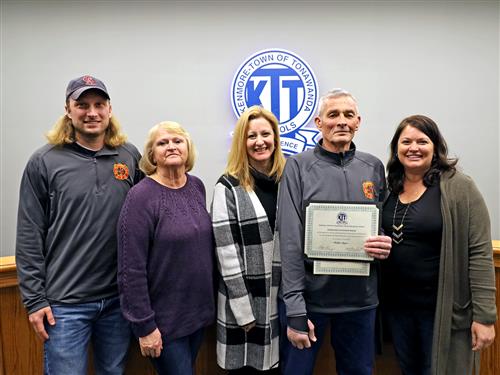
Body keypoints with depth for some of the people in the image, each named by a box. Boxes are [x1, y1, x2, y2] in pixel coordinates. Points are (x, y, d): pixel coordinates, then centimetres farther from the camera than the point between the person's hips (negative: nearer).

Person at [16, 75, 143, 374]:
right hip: (65, 303, -2)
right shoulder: (44, 162, -5)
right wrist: (34, 299, -5)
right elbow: (29, 237, -4)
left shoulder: (130, 157, 1)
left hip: (119, 297, 3)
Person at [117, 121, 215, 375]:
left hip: (199, 310, 6)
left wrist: (209, 300, 11)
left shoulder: (197, 187, 1)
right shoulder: (141, 196, -17)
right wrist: (144, 325, -16)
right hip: (163, 318, -6)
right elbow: (131, 269, -18)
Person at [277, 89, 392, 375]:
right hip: (309, 295, -3)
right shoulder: (299, 166, -8)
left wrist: (387, 245, -9)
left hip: (361, 296, 4)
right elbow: (290, 241, -11)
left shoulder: (374, 167, 3)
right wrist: (295, 311, -14)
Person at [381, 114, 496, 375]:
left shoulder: (459, 188, -11)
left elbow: (480, 253, -13)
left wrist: (484, 315, -14)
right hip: (396, 305, 5)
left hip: (443, 308, -5)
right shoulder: (388, 189, 4)